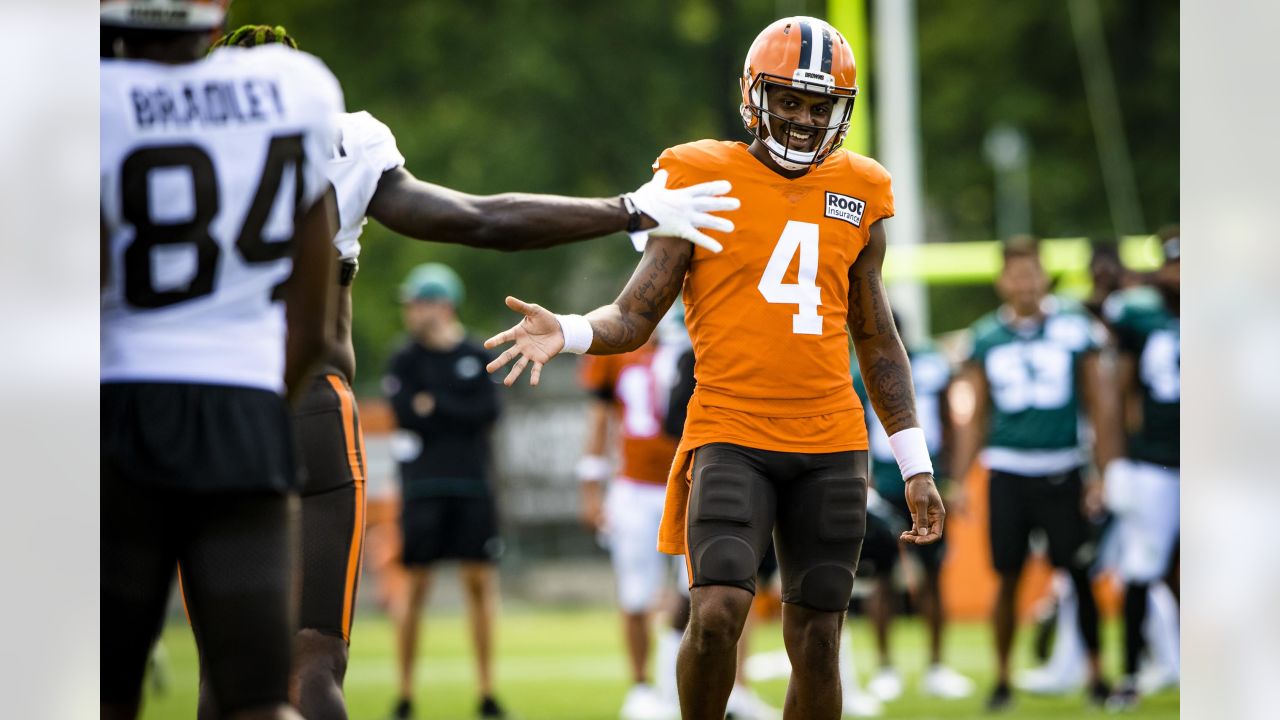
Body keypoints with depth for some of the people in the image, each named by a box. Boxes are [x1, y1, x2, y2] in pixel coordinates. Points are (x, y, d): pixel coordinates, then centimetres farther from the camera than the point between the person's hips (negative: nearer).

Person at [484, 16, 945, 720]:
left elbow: (877, 339, 19)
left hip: (831, 449, 3)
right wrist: (567, 333, -22)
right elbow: (635, 317, 0)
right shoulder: (703, 180, 0)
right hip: (731, 436, -3)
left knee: (816, 644, 2)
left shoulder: (855, 194, 11)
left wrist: (915, 465, 17)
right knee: (717, 612, -20)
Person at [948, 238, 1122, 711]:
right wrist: (958, 481, 6)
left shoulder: (1074, 328, -1)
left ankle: (1095, 672, 8)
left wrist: (1104, 476, -2)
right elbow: (975, 418, 11)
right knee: (1008, 579, 2)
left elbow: (1102, 407, 2)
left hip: (1062, 471, -1)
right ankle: (1002, 678, 11)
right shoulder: (986, 337, 4)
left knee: (1078, 574, -2)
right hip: (1008, 472, 1)